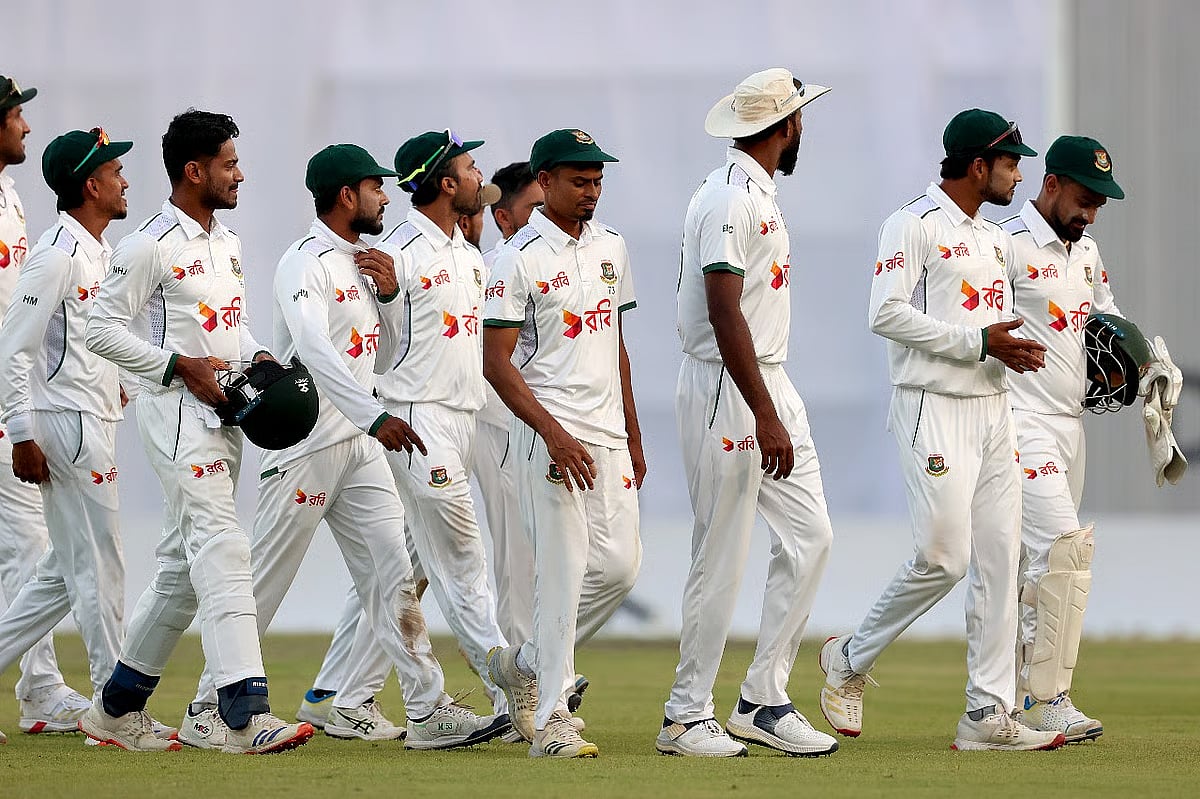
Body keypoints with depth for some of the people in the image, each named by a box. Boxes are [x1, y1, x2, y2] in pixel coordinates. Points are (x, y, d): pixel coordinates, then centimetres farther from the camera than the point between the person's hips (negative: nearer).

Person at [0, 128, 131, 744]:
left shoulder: (99, 254, 15)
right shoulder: (56, 255, -14)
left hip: (95, 423, 10)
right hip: (67, 423, -10)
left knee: (67, 572, 12)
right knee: (99, 567, -5)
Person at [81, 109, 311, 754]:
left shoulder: (226, 243, 16)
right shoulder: (150, 246, -11)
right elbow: (103, 329, -12)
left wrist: (258, 357, 7)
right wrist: (183, 366, -18)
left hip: (224, 412, 9)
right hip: (176, 411, -9)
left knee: (182, 567, 12)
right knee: (222, 551, -18)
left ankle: (118, 707, 22)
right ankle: (246, 714, -26)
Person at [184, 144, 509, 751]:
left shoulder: (366, 266, 15)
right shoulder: (305, 264, -12)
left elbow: (384, 357, 21)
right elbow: (315, 351, -28)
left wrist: (389, 296, 3)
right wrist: (376, 416, -39)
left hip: (360, 446, 8)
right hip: (304, 445, -8)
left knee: (392, 575, 1)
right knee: (264, 583, -3)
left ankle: (428, 709, -2)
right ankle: (207, 710, 6)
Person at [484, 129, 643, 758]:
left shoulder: (610, 246, 13)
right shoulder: (520, 258, -9)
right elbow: (496, 363, -12)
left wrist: (633, 439, 19)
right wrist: (554, 435, -21)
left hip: (608, 433, 7)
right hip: (551, 434, -7)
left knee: (620, 564, 2)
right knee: (563, 571, -10)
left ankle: (525, 663, 21)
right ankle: (551, 719, -6)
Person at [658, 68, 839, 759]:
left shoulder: (761, 195, 16)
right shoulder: (728, 199, -16)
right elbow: (724, 314, -23)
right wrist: (764, 417, -27)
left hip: (771, 384, 10)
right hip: (726, 391, -10)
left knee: (810, 538, 5)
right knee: (723, 557, -5)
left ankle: (764, 702, 9)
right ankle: (687, 718, 3)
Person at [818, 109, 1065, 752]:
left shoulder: (996, 240, 19)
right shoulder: (914, 226, -8)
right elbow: (887, 314, -17)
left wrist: (1014, 351, 6)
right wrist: (977, 342, -19)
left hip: (992, 408, 8)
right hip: (933, 408, -8)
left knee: (999, 558, 1)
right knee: (943, 556, -13)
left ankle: (988, 714, 1)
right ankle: (849, 661, 7)